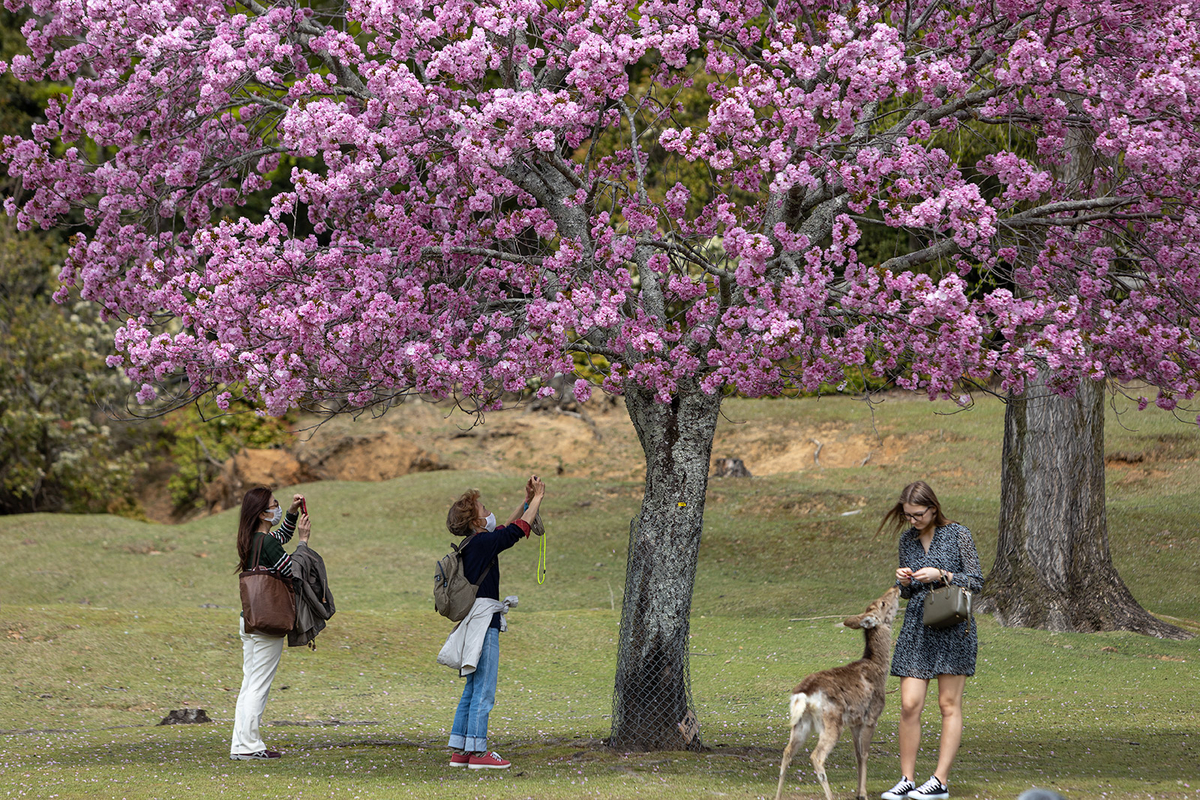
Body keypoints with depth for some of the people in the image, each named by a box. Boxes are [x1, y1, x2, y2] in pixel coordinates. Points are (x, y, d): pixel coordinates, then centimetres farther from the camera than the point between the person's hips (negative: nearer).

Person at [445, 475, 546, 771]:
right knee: (483, 692, -6)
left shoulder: (470, 545, 14)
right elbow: (518, 530, -7)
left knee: (472, 691, 12)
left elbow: (507, 530, 27)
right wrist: (536, 499, 4)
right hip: (484, 625, -10)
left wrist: (526, 502, 24)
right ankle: (477, 752, -6)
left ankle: (459, 751, 13)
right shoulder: (483, 543, -13)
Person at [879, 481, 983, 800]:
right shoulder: (908, 539, 11)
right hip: (916, 627, 4)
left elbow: (976, 582, -4)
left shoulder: (958, 535, -4)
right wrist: (903, 581, -5)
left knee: (949, 705, -1)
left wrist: (940, 575, -16)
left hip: (953, 628, -4)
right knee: (909, 705, -4)